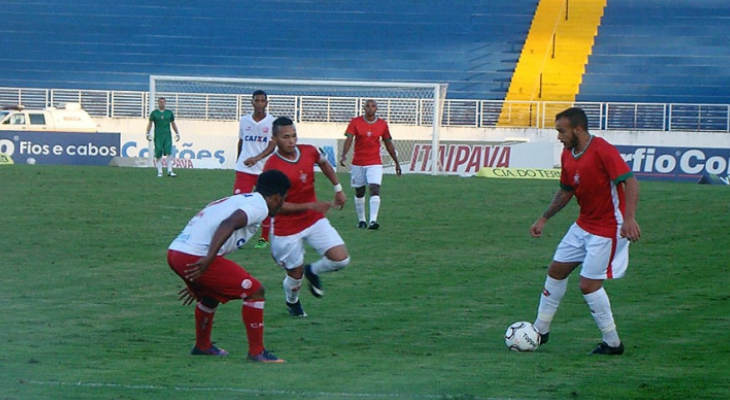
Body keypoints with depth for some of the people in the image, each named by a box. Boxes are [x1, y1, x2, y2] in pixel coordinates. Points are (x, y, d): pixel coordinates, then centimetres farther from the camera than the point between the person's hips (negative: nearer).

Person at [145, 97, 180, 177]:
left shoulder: (169, 113, 10)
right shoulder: (154, 113, 5)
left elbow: (173, 124, 18)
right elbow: (150, 124, 5)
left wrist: (177, 133, 16)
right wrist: (148, 134, -5)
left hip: (167, 135, 1)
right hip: (158, 136, -1)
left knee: (168, 153, -12)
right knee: (158, 155, -1)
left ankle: (169, 171, -15)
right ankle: (159, 172, 6)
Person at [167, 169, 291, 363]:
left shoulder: (239, 200, 28)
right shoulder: (259, 206, -1)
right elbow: (228, 224, -21)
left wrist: (195, 283, 43)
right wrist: (208, 259, -30)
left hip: (175, 252, 9)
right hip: (196, 257, -9)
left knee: (210, 294, 34)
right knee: (254, 291, -1)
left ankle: (202, 346, 46)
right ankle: (257, 352, 2)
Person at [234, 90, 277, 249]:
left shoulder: (272, 122, -3)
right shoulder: (244, 120, 5)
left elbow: (272, 146, -11)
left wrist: (256, 158, -26)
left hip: (264, 169, -1)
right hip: (244, 169, 1)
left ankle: (264, 238, 21)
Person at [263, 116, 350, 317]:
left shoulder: (309, 152, -7)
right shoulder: (271, 167, -24)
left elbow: (324, 163, 19)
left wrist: (338, 188, 15)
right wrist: (311, 206, -28)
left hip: (315, 220, 5)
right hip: (287, 227, -5)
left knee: (341, 259, -8)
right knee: (296, 273, 5)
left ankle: (313, 271, 25)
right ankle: (292, 302, 41)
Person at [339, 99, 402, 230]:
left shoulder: (382, 125, 3)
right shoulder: (355, 122, -2)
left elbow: (388, 144, 11)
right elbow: (348, 139, -12)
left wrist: (396, 162, 14)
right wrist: (343, 155, -29)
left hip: (375, 164, 0)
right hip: (358, 163, 0)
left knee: (375, 189, -17)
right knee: (359, 192, 9)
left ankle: (373, 220, -25)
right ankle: (361, 220, 24)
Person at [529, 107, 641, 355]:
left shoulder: (602, 151, -22)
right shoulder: (568, 155, 5)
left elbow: (630, 182, -28)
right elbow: (566, 191, 19)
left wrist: (629, 218, -40)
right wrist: (544, 219, 15)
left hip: (607, 229, -9)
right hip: (583, 225, 9)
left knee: (589, 284, -10)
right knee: (556, 270, 12)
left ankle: (613, 343, 3)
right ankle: (540, 330, 26)